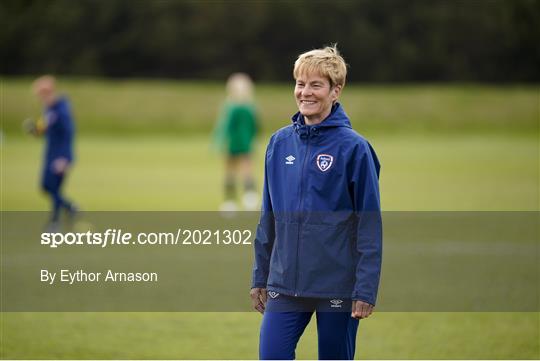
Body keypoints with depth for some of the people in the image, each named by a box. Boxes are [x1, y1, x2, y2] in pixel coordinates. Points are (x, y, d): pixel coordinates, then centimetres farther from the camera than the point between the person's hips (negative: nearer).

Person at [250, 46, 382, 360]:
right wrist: (260, 277, 12)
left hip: (338, 287, -4)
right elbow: (269, 217, 12)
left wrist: (366, 290, -14)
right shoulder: (280, 142, 5)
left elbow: (370, 224, -9)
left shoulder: (353, 147, -9)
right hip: (286, 283, 4)